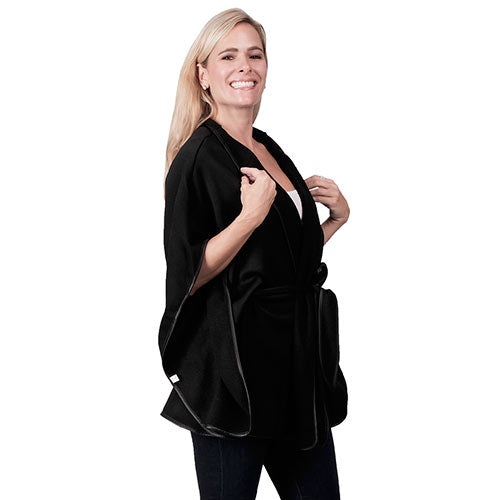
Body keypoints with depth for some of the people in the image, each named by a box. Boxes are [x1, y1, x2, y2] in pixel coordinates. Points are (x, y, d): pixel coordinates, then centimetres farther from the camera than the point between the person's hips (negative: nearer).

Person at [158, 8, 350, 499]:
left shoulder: (270, 151, 14)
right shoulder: (196, 159, -9)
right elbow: (188, 276, -15)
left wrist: (337, 218, 9)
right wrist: (251, 215, -24)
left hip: (299, 359, 8)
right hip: (232, 367, -8)